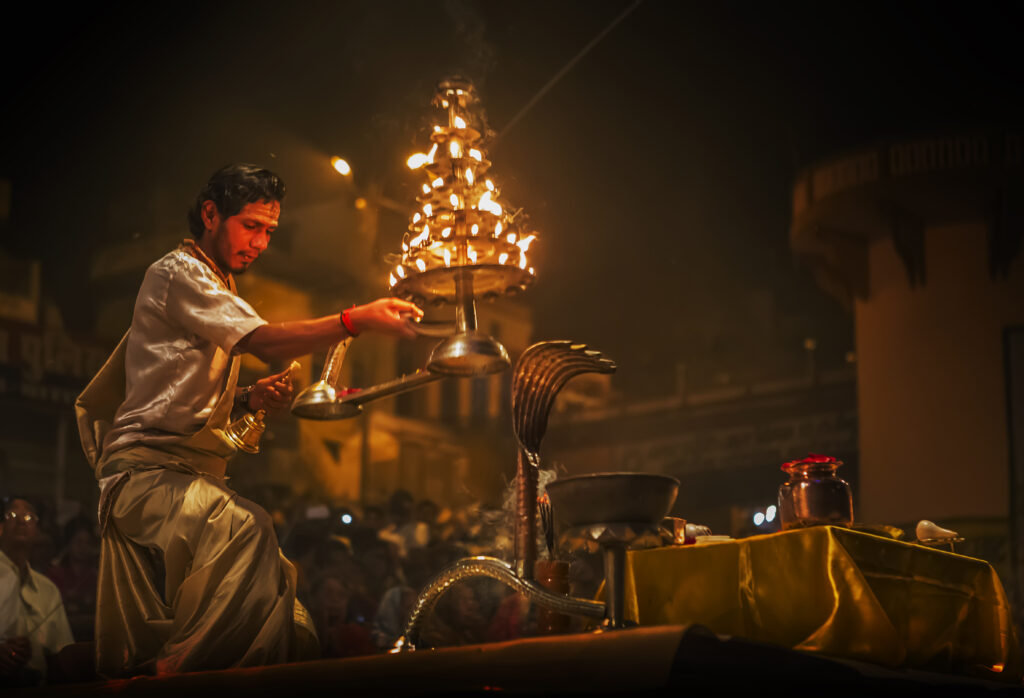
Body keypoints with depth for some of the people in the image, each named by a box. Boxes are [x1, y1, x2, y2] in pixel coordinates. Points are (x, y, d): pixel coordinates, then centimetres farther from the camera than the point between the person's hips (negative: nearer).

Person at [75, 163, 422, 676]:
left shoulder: (214, 291, 27)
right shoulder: (177, 273, -5)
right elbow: (266, 342, -19)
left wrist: (249, 398, 10)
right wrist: (356, 320, -26)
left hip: (189, 472, 10)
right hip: (149, 469, -10)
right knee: (247, 530, -38)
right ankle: (174, 672, -35)